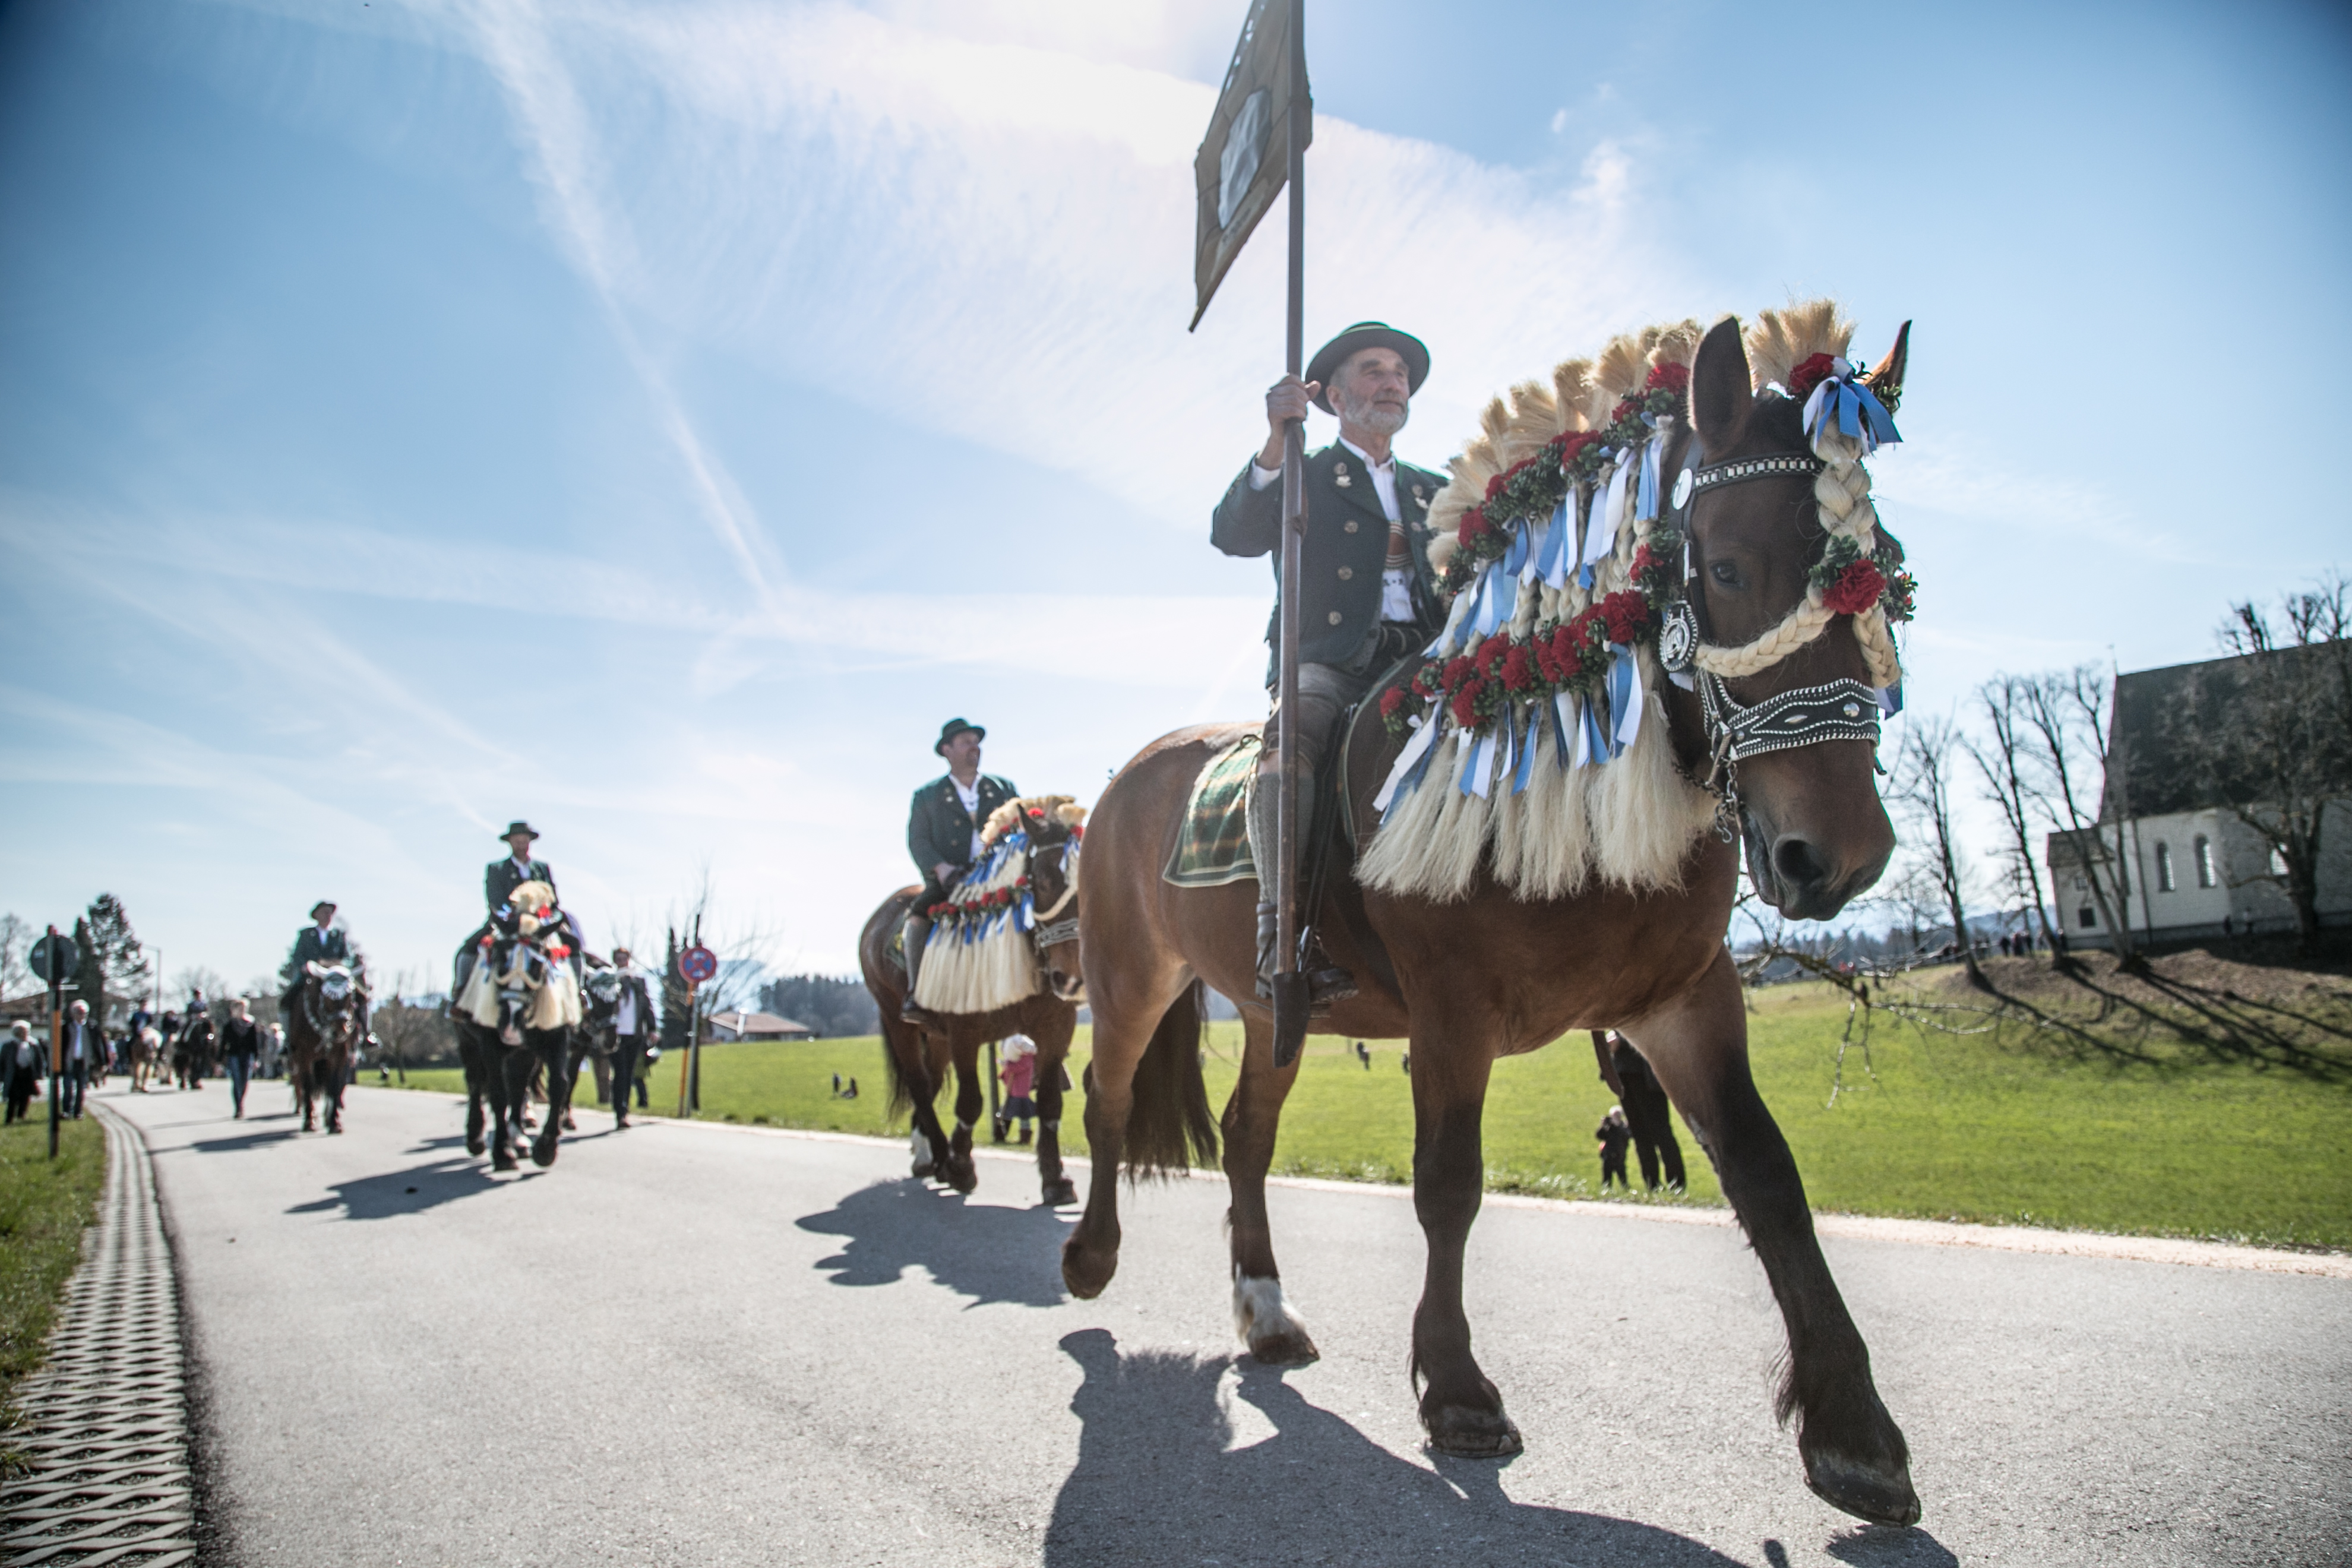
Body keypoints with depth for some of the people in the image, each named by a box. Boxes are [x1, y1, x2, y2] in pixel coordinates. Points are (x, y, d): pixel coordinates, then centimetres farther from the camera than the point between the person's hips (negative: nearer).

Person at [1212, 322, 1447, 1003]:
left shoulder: (1435, 491, 29)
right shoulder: (1300, 476, 16)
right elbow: (1234, 534, -5)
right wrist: (1275, 441, -18)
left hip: (1422, 660, 4)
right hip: (1328, 661, -4)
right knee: (1291, 736, -36)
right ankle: (1282, 933, -40)